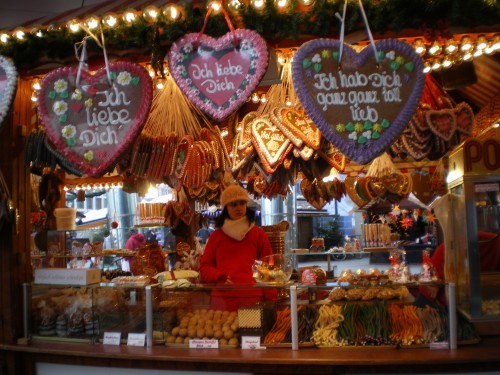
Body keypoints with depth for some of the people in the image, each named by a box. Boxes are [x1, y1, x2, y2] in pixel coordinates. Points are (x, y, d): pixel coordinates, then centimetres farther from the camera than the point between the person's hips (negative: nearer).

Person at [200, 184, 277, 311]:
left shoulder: (259, 234, 10)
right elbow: (204, 267, 13)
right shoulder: (216, 236, 13)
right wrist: (220, 277, -8)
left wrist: (271, 300, 0)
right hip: (222, 297, 1)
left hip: (253, 297, -1)